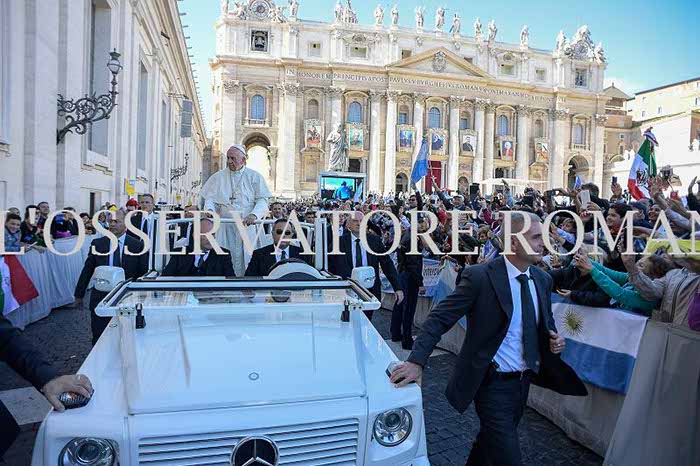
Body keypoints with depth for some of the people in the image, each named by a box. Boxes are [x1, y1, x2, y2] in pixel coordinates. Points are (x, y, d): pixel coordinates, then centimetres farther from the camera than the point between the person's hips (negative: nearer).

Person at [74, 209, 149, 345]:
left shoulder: (137, 245, -3)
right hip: (101, 297, 2)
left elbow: (143, 274, 1)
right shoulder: (97, 243, 3)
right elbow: (87, 270, 8)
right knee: (98, 337, 6)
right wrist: (79, 295, 9)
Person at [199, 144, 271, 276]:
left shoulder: (254, 177, 5)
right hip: (226, 225, 2)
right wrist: (210, 209, -12)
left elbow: (262, 200, -3)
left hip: (248, 225, -1)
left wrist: (254, 215, -21)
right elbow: (210, 198, 11)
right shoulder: (218, 176, 12)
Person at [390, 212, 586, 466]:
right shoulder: (480, 276, -19)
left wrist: (554, 340, -5)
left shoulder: (543, 279, 2)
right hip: (494, 383, -6)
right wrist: (416, 361, -30)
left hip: (524, 381, 7)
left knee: (490, 442, 24)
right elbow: (439, 318, -20)